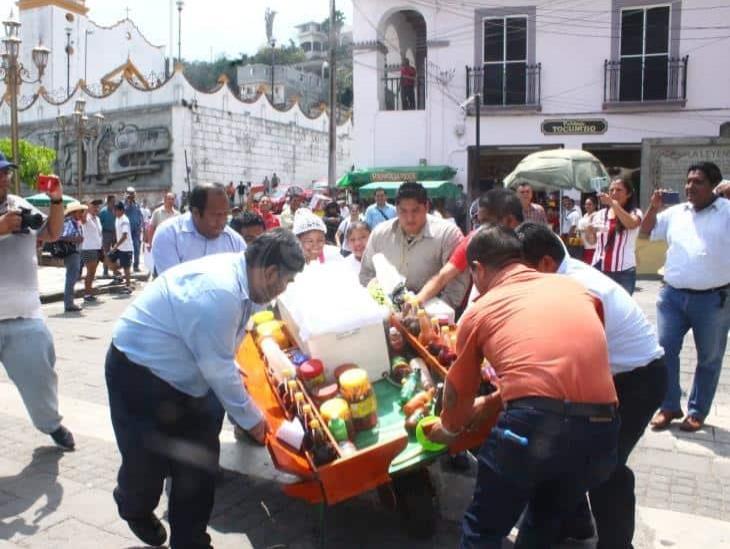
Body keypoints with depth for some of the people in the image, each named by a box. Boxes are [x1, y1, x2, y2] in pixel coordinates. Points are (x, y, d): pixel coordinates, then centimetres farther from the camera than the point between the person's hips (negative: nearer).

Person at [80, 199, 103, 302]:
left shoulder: (97, 219, 14)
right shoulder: (87, 218, -11)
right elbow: (83, 220, -37)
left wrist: (102, 248, 19)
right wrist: (88, 209, -51)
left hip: (97, 248, 8)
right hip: (88, 249, -8)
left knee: (92, 272, 12)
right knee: (90, 272, -7)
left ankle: (90, 293, 20)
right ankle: (86, 294, -2)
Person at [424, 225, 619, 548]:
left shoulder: (479, 310, 12)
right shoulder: (575, 288, 21)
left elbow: (458, 392, 23)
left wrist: (449, 429, 46)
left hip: (533, 426, -4)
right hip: (600, 433, 5)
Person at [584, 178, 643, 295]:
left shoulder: (635, 213, 2)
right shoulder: (600, 214, 10)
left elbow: (631, 224, -22)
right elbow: (592, 241, 16)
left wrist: (612, 203, -25)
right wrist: (588, 231, -7)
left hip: (624, 272, -2)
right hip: (599, 269, 3)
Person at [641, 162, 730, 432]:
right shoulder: (675, 212, 10)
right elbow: (646, 230, 20)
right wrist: (654, 207, 3)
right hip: (672, 295, 3)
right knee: (665, 350, 2)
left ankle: (697, 412, 23)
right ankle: (669, 406, 17)